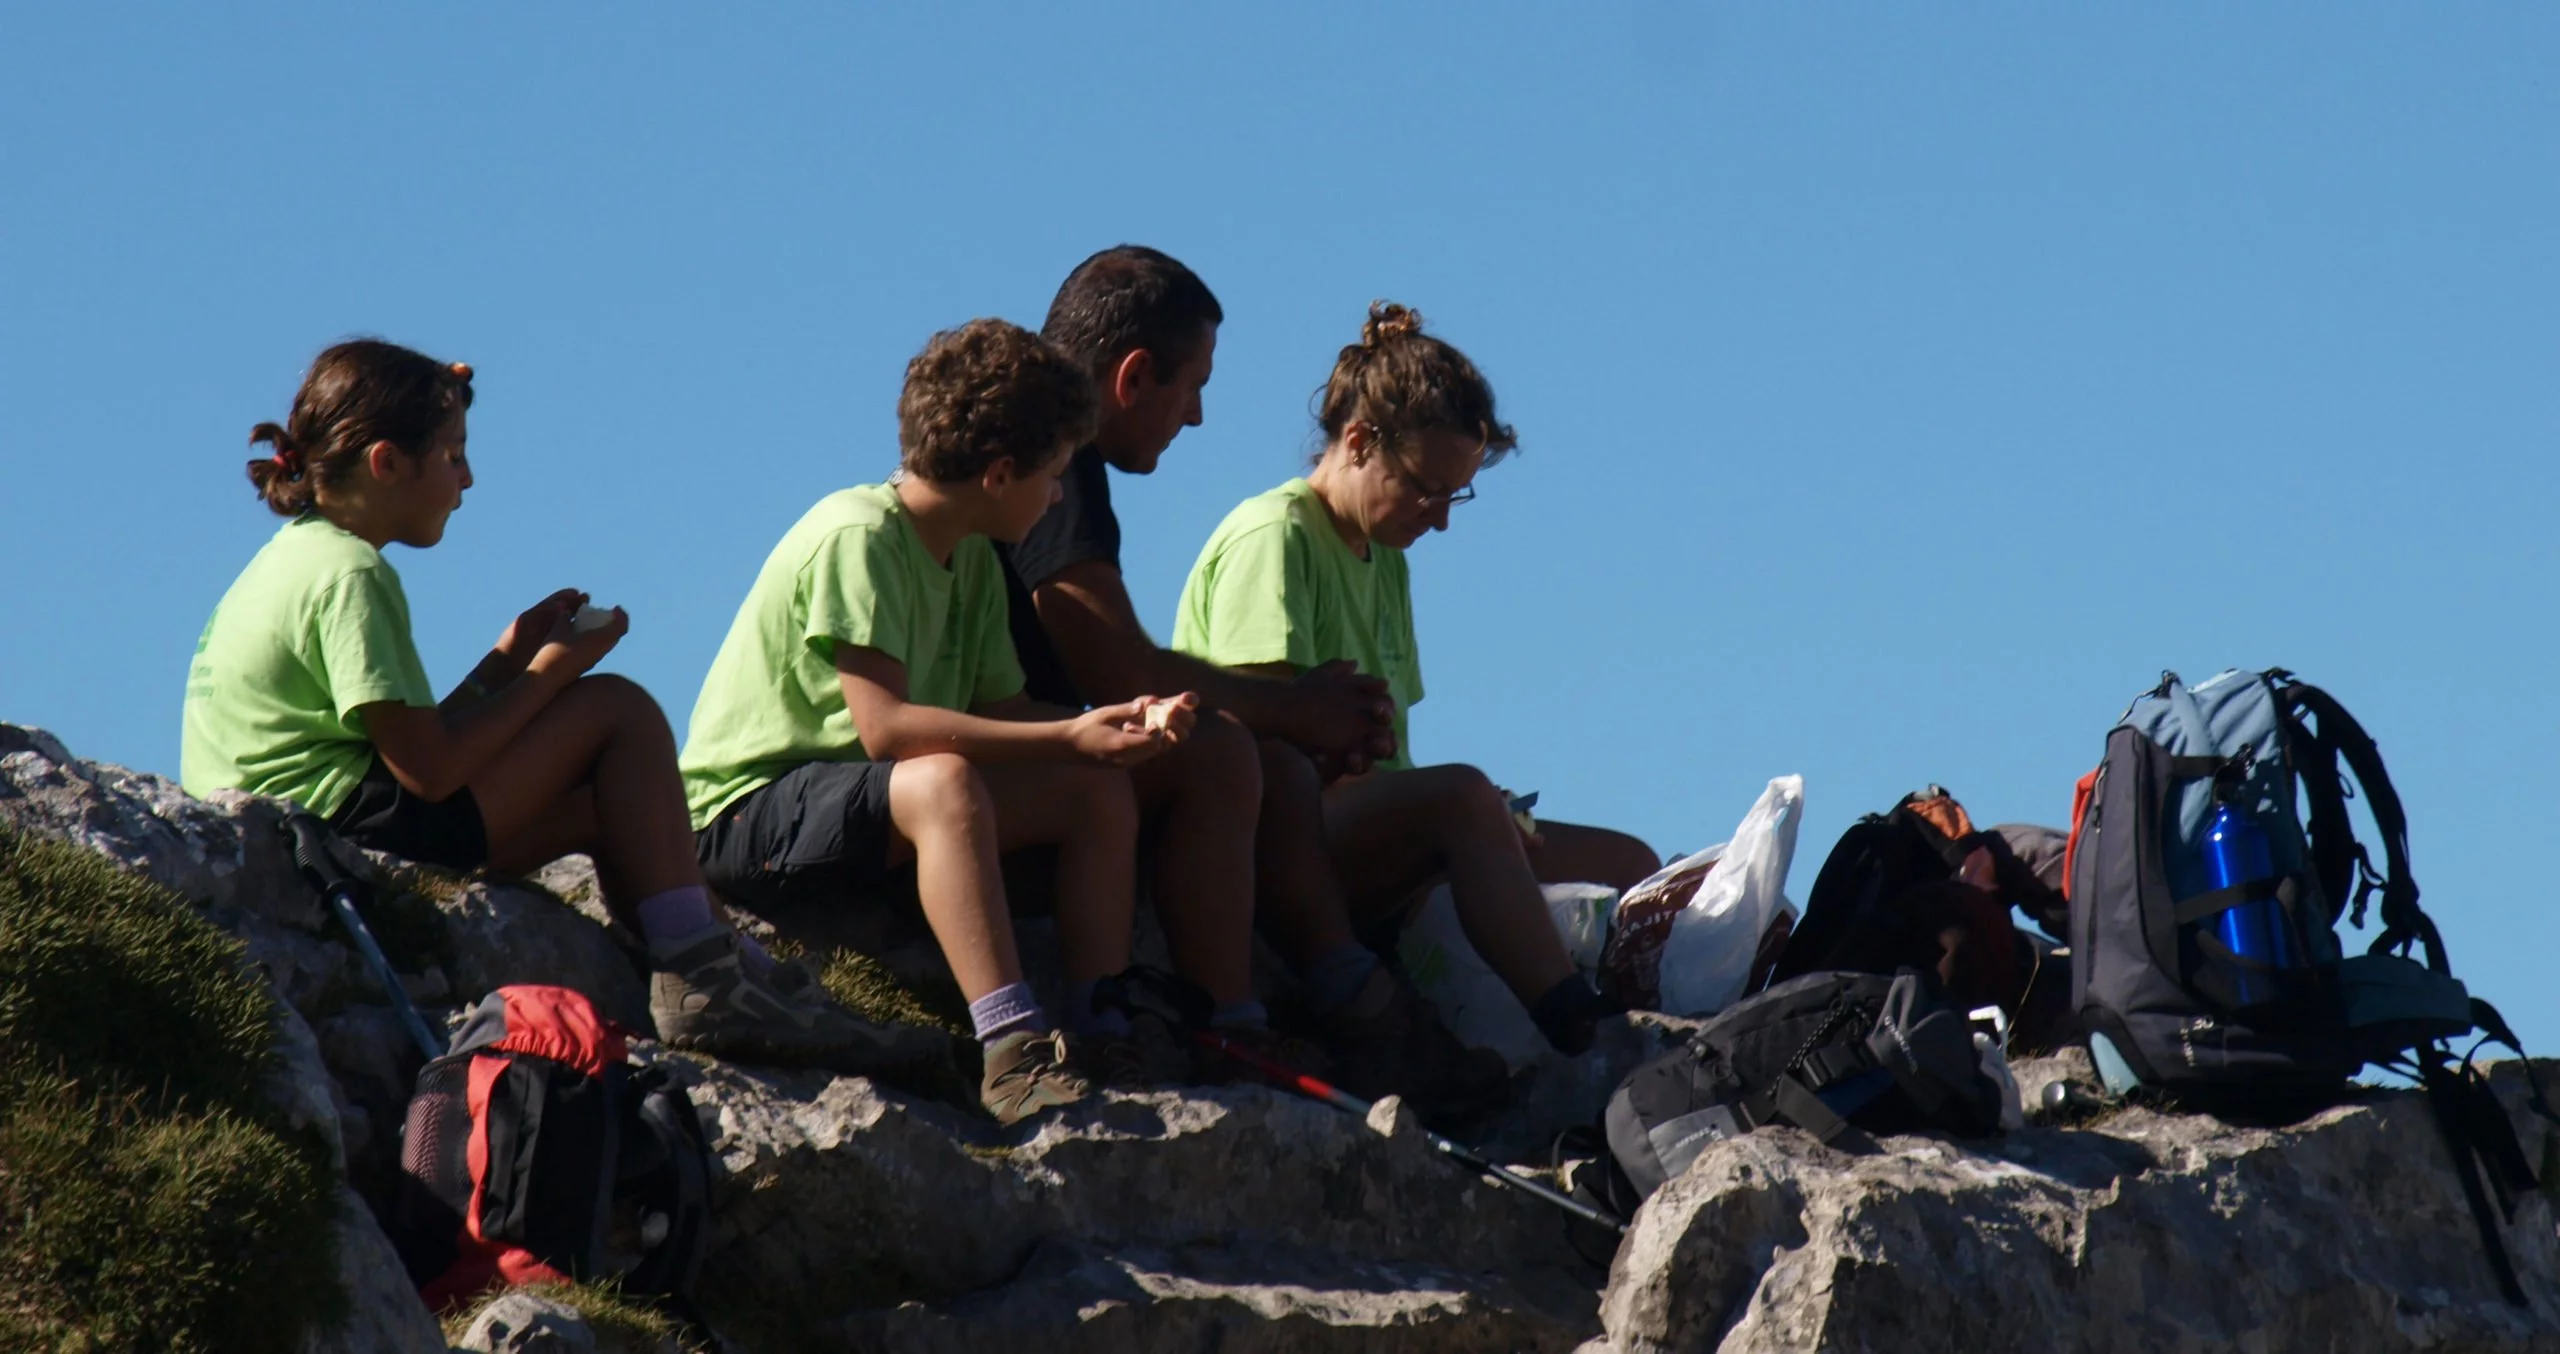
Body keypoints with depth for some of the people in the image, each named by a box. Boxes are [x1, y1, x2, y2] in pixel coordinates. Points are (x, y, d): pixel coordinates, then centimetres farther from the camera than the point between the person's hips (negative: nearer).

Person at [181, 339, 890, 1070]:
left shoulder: (292, 556, 20)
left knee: (605, 803, 19)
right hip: (351, 822, -10)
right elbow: (430, 769, -18)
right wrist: (550, 670, -7)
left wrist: (509, 660, 13)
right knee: (618, 711, -5)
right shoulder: (347, 574, -13)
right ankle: (701, 981, -9)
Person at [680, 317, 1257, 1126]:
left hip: (875, 813, 9)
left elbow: (997, 710, 6)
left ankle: (1099, 1038, -11)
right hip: (749, 808, -9)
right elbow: (885, 726, -28)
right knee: (942, 782, -37)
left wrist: (1120, 722, -10)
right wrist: (1071, 737, -28)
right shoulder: (857, 536, -20)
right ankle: (1014, 1054, -45)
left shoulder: (972, 559, 10)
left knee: (1101, 794, -1)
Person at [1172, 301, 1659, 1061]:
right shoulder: (1272, 536, -5)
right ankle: (1576, 1029, -51)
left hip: (1366, 841, 10)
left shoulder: (1386, 560, 23)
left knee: (1625, 864, -2)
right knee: (1463, 798, -36)